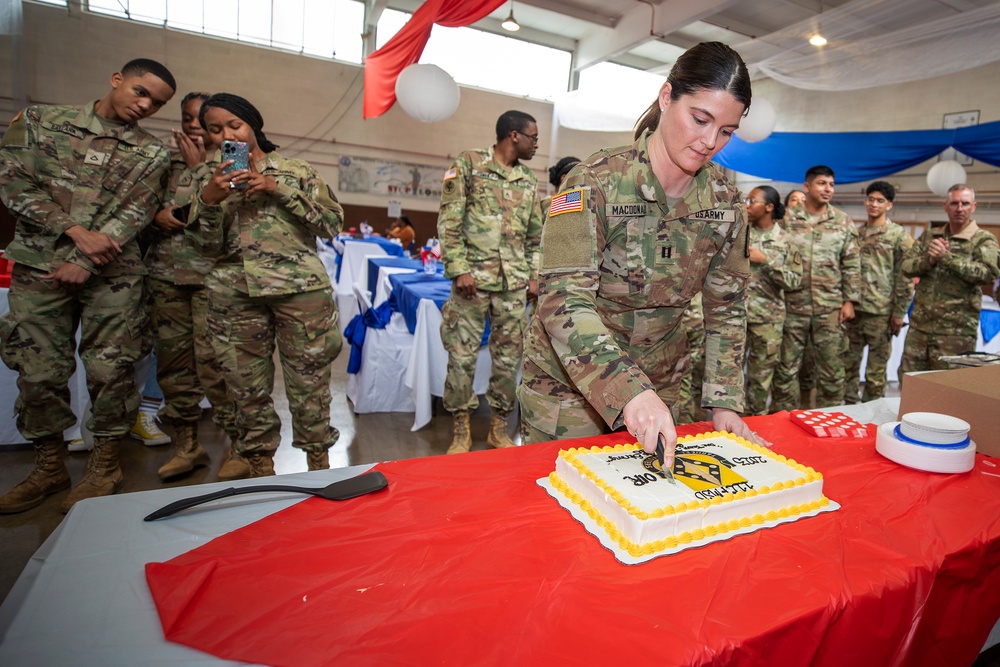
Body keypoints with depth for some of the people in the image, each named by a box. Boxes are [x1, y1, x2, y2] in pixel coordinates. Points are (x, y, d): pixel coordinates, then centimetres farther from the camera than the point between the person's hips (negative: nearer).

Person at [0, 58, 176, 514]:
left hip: (113, 273, -1)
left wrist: (85, 263, -13)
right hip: (39, 266, 1)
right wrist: (76, 230, -12)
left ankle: (106, 467, 14)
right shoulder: (42, 121, 10)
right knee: (39, 372, 4)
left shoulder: (151, 155, 7)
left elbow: (134, 215, -3)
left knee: (108, 370, -2)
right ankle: (49, 467, 21)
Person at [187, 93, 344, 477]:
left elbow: (332, 224, -1)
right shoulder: (214, 180, 18)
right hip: (234, 292, 4)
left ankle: (318, 457, 11)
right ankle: (258, 457, 22)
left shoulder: (295, 171, 9)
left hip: (299, 286, -3)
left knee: (308, 376, -3)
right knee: (245, 378, 6)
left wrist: (280, 189, -8)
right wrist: (208, 198, -5)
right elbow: (209, 246, 11)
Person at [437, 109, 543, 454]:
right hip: (473, 279, -4)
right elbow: (449, 221, -5)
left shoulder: (528, 181, 17)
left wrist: (535, 275, 12)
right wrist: (459, 269, -13)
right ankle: (461, 431, 14)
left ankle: (499, 427, 21)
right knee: (462, 354, -1)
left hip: (514, 284, 5)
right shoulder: (468, 164, 2)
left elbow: (535, 235, 21)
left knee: (509, 355, 6)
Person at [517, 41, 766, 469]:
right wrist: (629, 390, -39)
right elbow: (563, 299, -29)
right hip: (567, 383, -4)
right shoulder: (596, 182, -19)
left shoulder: (725, 202, -3)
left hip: (658, 386, 5)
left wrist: (724, 401, -4)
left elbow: (726, 308, 3)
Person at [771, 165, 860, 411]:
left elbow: (851, 265, 8)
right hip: (792, 305, -1)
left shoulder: (843, 221, 8)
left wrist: (849, 300, 1)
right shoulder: (787, 219, 2)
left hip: (830, 307, 2)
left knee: (831, 367, 7)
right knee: (786, 366, 5)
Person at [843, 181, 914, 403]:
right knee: (848, 363, 10)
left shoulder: (900, 236, -2)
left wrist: (899, 313, -8)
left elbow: (905, 278, -5)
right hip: (853, 309, 4)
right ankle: (848, 406, 22)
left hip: (881, 312, -4)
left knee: (876, 369, 4)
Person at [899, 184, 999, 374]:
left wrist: (947, 257, -18)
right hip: (920, 323, 4)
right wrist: (929, 260, -14)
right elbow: (906, 266, 5)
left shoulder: (983, 239, 1)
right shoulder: (928, 236, 13)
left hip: (956, 329, -4)